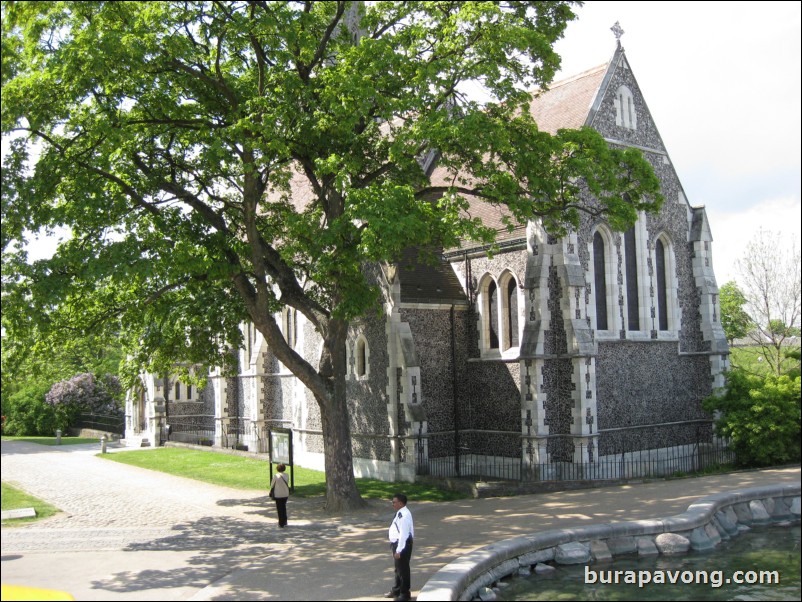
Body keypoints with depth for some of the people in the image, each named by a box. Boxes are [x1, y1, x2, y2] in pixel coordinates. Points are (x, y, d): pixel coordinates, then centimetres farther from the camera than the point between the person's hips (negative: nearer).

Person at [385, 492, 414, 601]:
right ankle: (397, 590, 38)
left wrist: (398, 550, -25)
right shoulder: (399, 513, 7)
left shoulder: (404, 515, -24)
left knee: (403, 568, 4)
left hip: (403, 544, -10)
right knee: (398, 567, 22)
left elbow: (404, 534, -26)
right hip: (397, 543, 10)